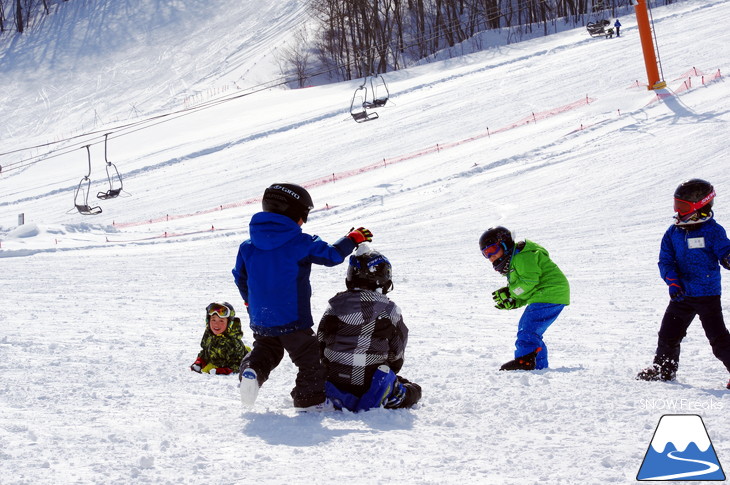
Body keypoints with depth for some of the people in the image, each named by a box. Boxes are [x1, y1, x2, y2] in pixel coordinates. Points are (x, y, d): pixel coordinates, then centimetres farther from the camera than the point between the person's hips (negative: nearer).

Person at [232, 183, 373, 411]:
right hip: (292, 319, -5)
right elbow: (332, 255, -6)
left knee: (264, 350, 25)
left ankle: (251, 370, -2)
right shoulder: (301, 243, -12)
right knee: (309, 357, 9)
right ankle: (309, 398, 10)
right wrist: (354, 238, 10)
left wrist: (250, 301, 31)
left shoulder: (248, 246, 2)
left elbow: (240, 277, 13)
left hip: (260, 318, 5)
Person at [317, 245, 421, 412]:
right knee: (413, 390, 19)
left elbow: (321, 345, 8)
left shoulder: (335, 305, 1)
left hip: (337, 383, 3)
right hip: (372, 384, -3)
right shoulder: (390, 310, -4)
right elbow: (396, 355, 4)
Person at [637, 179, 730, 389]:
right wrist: (672, 281, -13)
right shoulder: (673, 232, 6)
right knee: (668, 334, 10)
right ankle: (663, 369, 29)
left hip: (708, 293, -5)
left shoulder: (712, 231, -7)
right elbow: (666, 260, 5)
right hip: (682, 294, 5)